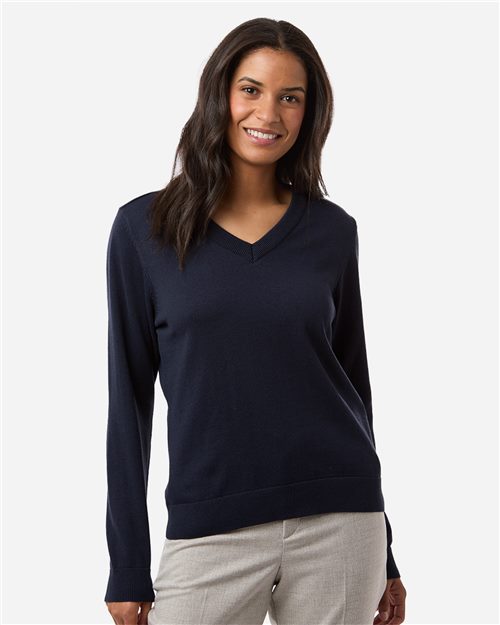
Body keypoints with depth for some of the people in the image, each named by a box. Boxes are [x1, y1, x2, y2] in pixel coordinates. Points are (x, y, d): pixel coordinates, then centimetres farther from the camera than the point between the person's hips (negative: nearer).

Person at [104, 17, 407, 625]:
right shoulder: (145, 227, 0)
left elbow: (352, 380, 11)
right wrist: (128, 567, -1)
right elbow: (130, 397, 1)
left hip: (336, 524, 2)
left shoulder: (331, 230, 5)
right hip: (210, 531, -1)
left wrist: (383, 554, 12)